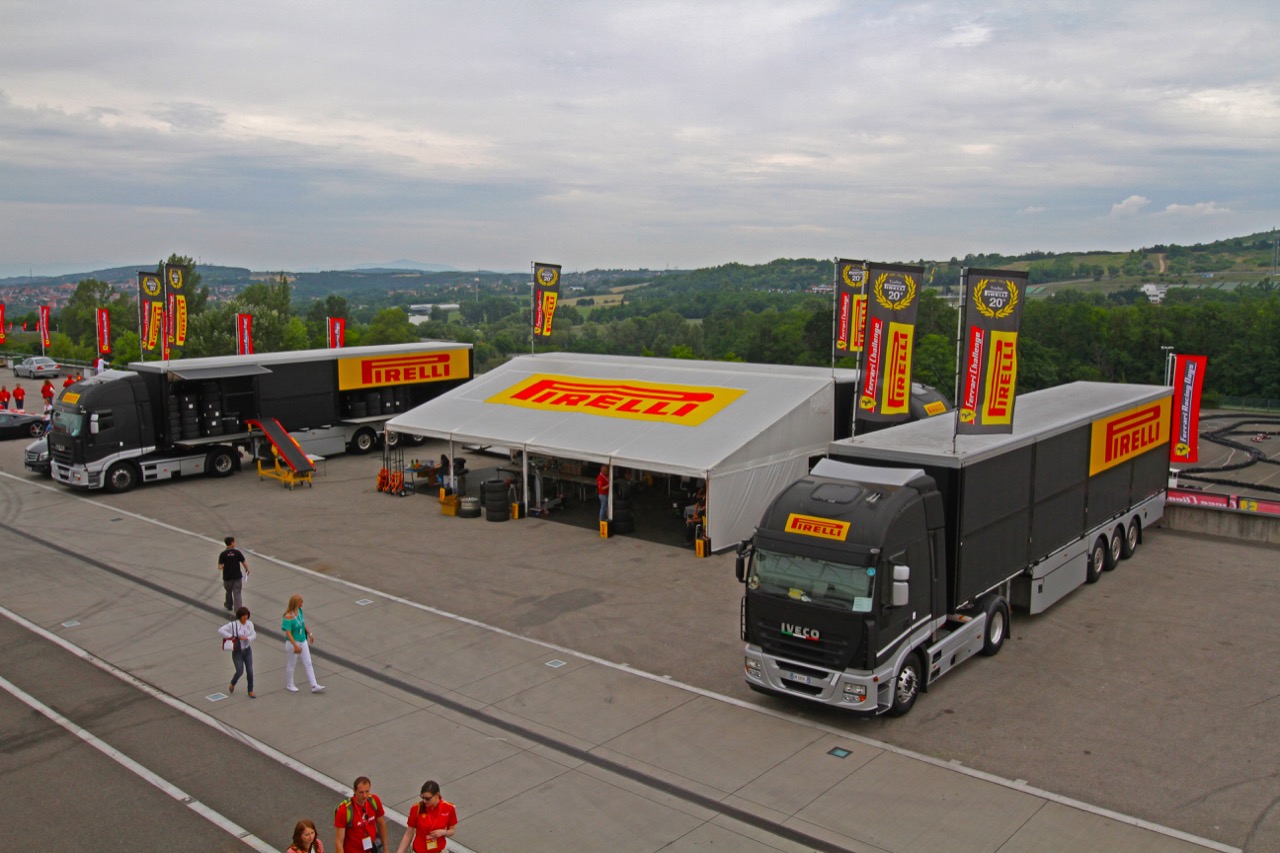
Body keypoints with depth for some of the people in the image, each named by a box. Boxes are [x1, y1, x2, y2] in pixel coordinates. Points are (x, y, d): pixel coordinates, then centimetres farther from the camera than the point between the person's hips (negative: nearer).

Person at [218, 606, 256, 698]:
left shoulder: (250, 624, -3)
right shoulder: (233, 624, -16)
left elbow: (254, 635, -2)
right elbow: (220, 630, -18)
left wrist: (247, 638, -21)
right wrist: (230, 636, -21)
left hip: (247, 650, 4)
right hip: (237, 651, -4)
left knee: (250, 671, 2)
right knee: (240, 671, -4)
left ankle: (250, 691, 16)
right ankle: (232, 684, 30)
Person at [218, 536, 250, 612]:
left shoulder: (223, 554, -9)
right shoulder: (237, 552, -9)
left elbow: (220, 567, -13)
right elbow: (244, 563, -7)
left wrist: (223, 567, 10)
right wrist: (247, 569, 12)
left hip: (227, 577, 1)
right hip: (237, 576, -1)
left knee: (229, 591, 23)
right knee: (237, 593, 1)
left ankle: (229, 605, 43)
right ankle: (238, 609, -8)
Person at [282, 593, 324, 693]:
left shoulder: (299, 610, -4)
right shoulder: (288, 616, -26)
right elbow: (288, 632, -28)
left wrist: (309, 633, 20)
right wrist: (295, 646, -31)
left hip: (303, 641, 7)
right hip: (292, 642, -7)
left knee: (308, 664, 8)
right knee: (291, 665, 12)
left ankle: (314, 686, 12)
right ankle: (289, 685, 33)